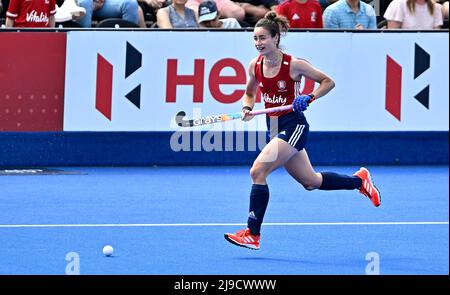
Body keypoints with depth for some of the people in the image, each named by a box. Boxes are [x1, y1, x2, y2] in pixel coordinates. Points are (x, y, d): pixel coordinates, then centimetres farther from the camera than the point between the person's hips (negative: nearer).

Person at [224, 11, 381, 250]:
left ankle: (253, 234, -16)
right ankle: (359, 180, 41)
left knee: (258, 171, -21)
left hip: (294, 126, -7)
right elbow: (249, 93, 17)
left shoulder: (293, 64, -16)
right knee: (311, 182, 18)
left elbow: (328, 82, -6)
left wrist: (309, 98, -21)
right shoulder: (255, 66, 0)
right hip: (275, 128, 7)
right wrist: (247, 108, -5)